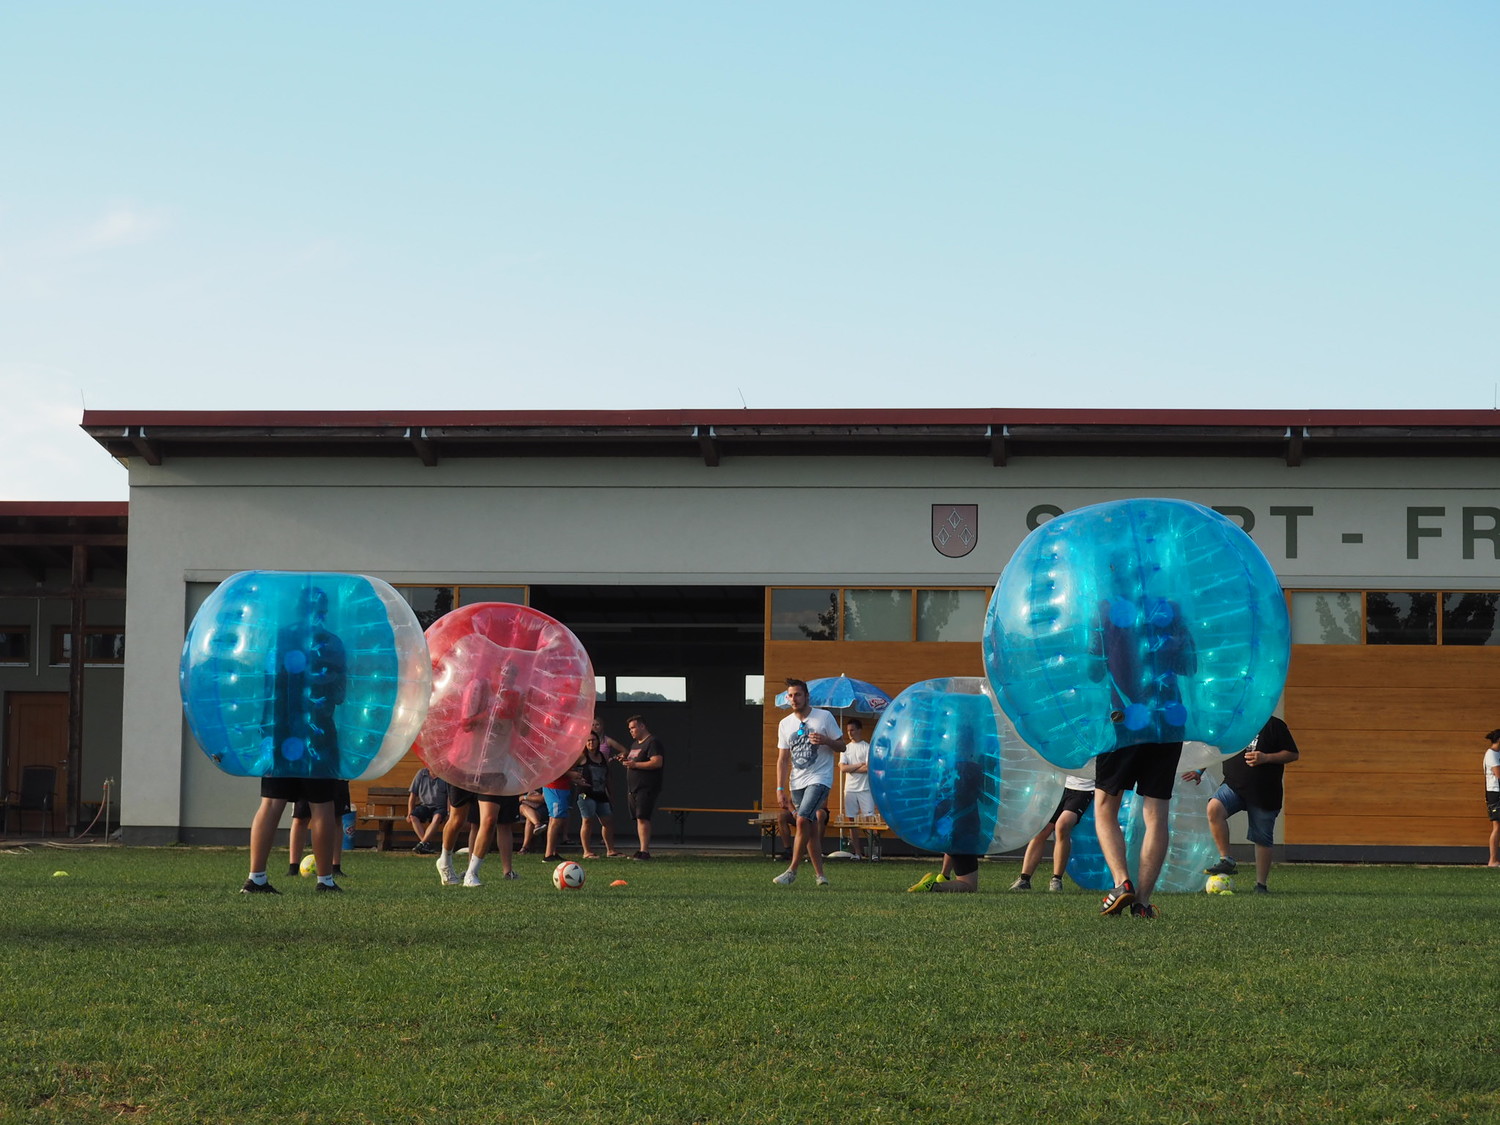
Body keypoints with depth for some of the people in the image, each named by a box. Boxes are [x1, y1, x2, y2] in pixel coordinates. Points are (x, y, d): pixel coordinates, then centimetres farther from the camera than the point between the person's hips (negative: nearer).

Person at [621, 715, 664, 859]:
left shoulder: (652, 742, -8)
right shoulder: (635, 743, 22)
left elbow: (657, 762, -20)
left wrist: (635, 764, -19)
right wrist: (626, 761, 9)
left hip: (646, 788, -9)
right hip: (633, 788, 9)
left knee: (642, 818, -16)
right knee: (639, 819, 7)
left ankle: (644, 851, -19)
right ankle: (644, 849, 10)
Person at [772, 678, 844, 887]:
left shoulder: (824, 717, -2)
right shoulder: (785, 724, 9)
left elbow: (841, 746, 2)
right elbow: (783, 759, 10)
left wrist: (826, 741, -19)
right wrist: (780, 789, 3)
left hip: (819, 778, -5)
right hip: (796, 782, 5)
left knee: (803, 820, -20)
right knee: (811, 829, 6)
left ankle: (792, 870, -15)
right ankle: (820, 875, 11)